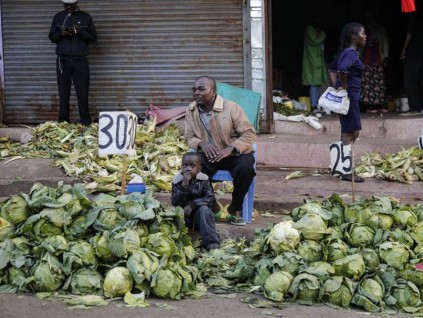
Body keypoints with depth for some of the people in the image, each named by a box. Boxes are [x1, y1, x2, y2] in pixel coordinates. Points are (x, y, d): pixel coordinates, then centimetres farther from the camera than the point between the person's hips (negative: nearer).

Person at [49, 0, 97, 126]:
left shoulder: (86, 17, 5)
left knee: (82, 92, -4)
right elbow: (52, 37, 11)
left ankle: (86, 122, 2)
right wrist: (61, 34, -11)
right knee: (63, 92, 1)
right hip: (63, 60, 1)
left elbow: (93, 37, 4)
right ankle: (63, 122, 5)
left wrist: (81, 32, -15)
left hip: (80, 61, -1)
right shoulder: (58, 17, 10)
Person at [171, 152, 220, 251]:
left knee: (203, 209, -31)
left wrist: (192, 204, -27)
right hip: (184, 216, 1)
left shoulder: (204, 180, -9)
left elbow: (210, 198, -16)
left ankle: (211, 242, -34)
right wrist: (183, 186, -31)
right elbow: (175, 203, -17)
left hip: (199, 215, 0)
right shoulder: (177, 181, -9)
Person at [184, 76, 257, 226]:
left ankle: (236, 207, -9)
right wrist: (201, 143, -18)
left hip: (235, 153, -2)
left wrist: (231, 149, -29)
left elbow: (250, 133, -14)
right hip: (208, 154, 2)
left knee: (245, 167, -35)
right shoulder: (191, 110, -1)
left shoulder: (231, 108, -13)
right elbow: (189, 137, 7)